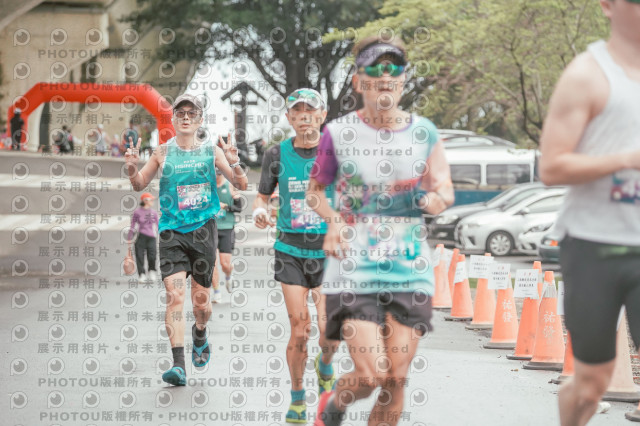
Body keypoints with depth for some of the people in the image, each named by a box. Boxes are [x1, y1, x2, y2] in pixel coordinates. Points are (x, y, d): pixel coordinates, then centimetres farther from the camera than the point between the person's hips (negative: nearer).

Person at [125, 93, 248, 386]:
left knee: (201, 301, 7)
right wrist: (132, 168, -7)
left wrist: (233, 164, -17)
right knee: (174, 295, -14)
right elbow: (139, 185, 14)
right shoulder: (163, 152, 4)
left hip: (202, 230, 1)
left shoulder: (211, 151, 3)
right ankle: (178, 365, -18)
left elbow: (241, 185, 3)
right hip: (171, 231, 0)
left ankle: (199, 334, 42)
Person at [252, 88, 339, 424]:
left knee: (330, 329, -8)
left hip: (328, 250, 0)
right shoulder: (277, 154, -1)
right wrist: (259, 212, -13)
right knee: (299, 329, -7)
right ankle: (297, 398, 13)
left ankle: (325, 365, 28)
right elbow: (262, 195, 9)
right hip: (291, 251, 0)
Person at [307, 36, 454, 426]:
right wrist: (334, 221, -11)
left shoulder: (424, 133, 4)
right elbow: (315, 189, 9)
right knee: (371, 375, -11)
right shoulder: (339, 133, -2)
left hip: (409, 267, 3)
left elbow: (447, 193, 10)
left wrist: (434, 199, -14)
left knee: (397, 378, 1)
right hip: (354, 267, -3)